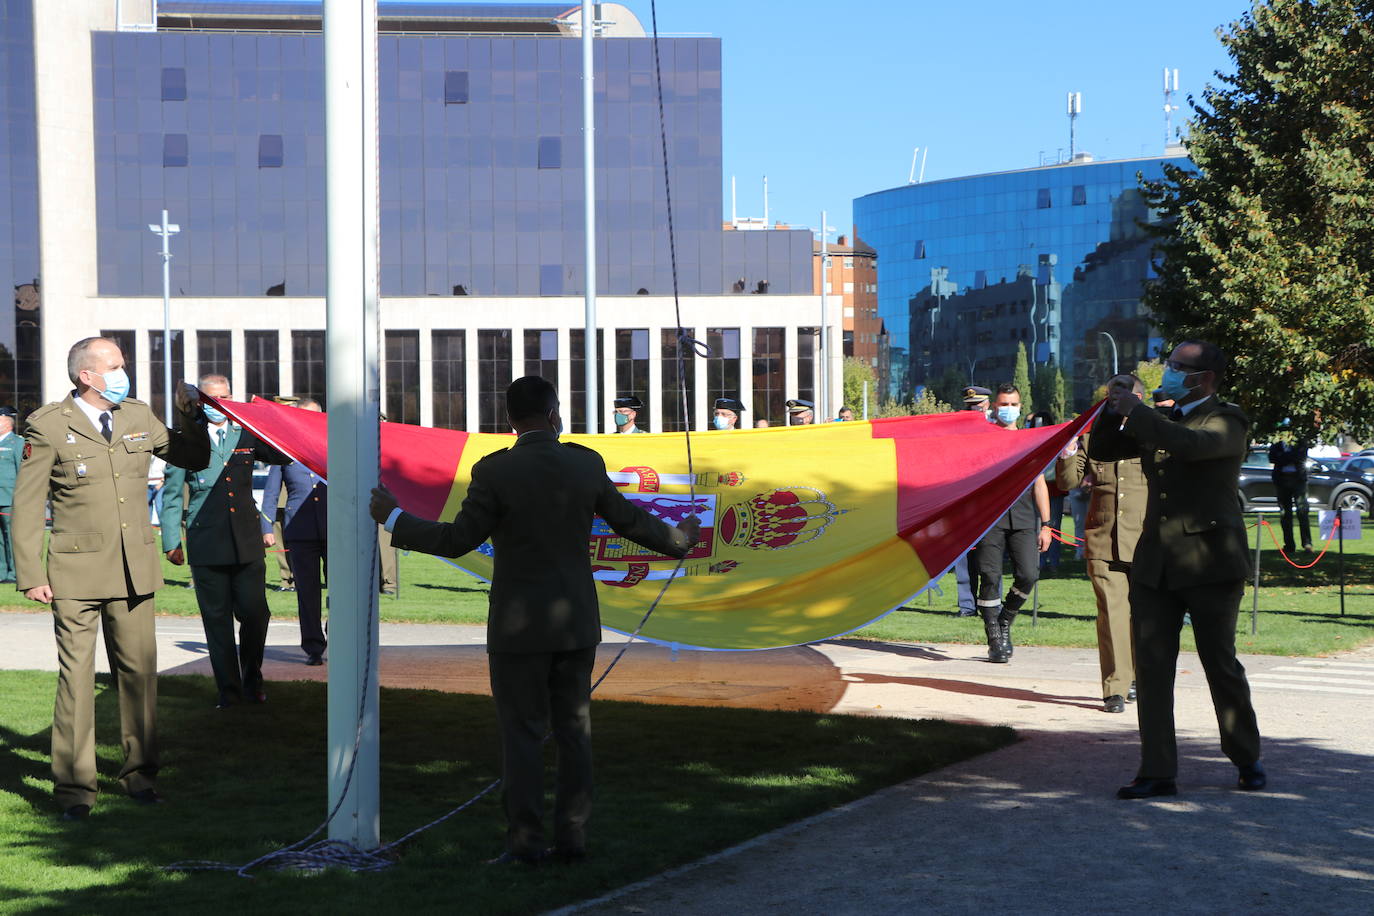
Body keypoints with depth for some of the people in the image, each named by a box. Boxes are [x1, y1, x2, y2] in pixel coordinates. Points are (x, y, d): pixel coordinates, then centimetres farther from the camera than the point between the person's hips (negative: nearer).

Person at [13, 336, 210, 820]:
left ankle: (140, 775, 22)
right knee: (76, 675, -3)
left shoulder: (138, 417, 9)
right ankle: (74, 787, 6)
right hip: (77, 570, -4)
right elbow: (27, 505, -2)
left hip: (135, 568, 4)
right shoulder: (49, 426, -4)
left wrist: (191, 416, 2)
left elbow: (194, 460, 20)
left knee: (139, 670, 8)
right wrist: (31, 575, -7)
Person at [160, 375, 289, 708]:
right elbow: (172, 495, 6)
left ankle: (252, 681, 18)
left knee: (255, 613, -3)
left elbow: (284, 455, 1)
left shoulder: (246, 437, 12)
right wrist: (172, 541, 2)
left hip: (247, 543, 2)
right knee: (217, 619, 2)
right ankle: (228, 689, 11)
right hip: (206, 546, -2)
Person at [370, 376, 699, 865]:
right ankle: (571, 835, 14)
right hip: (577, 623, 4)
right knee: (574, 730, 11)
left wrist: (394, 518, 2)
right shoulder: (587, 464, -1)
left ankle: (525, 841, 4)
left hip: (520, 625, -4)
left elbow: (458, 539, -10)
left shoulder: (495, 471, -13)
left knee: (522, 733, 3)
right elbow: (631, 521, 9)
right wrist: (679, 540, 28)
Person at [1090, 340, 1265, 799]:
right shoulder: (1160, 422, 17)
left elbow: (1193, 444, -26)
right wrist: (1115, 411, 1)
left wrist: (1135, 412, -21)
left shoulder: (1227, 421, -4)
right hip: (1156, 563, 6)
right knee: (1152, 667, -1)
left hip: (1210, 562, -6)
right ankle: (1157, 772, 1)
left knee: (1221, 665, 4)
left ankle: (1247, 758, 23)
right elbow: (1101, 450, 18)